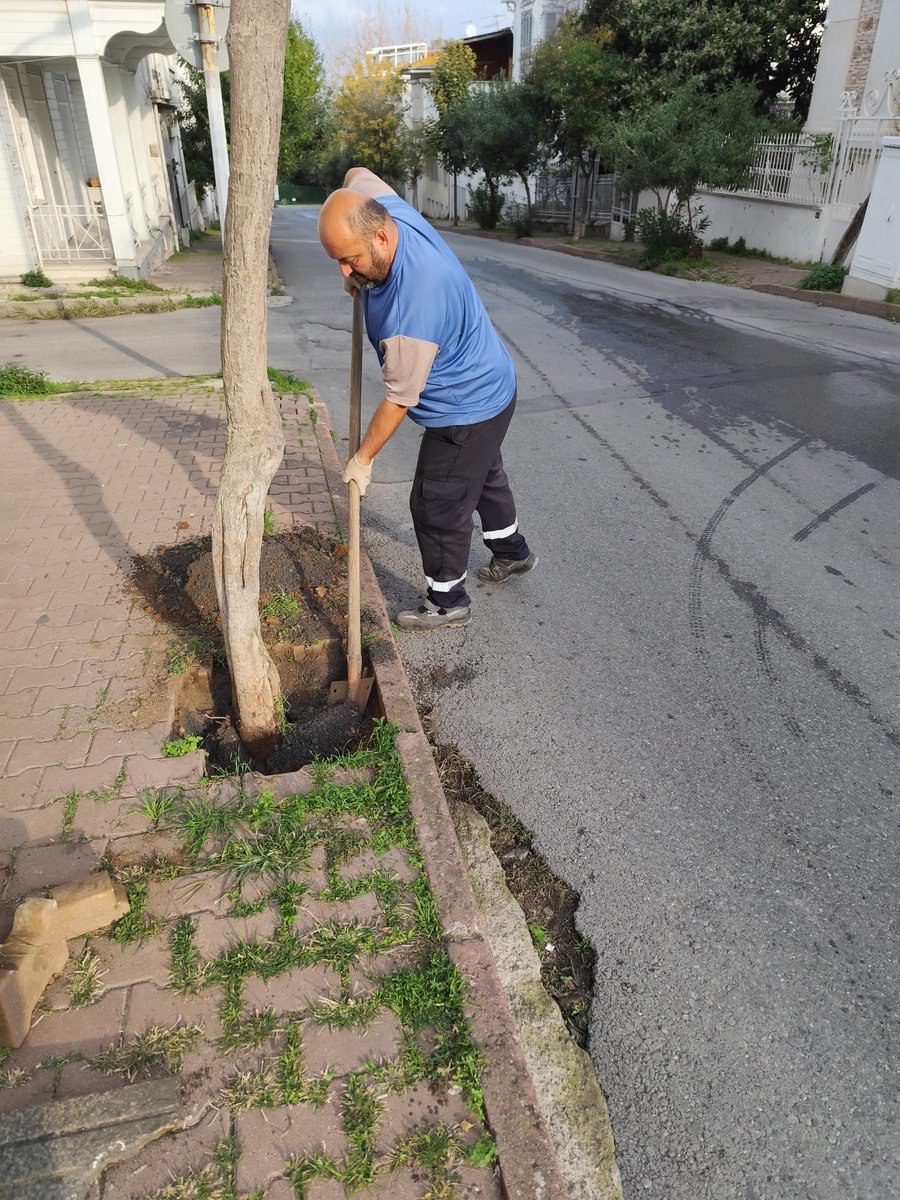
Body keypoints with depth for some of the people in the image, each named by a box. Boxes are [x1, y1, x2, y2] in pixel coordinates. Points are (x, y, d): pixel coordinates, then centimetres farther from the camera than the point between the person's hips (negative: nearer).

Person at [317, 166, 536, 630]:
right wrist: (356, 272, 7)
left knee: (436, 506, 3)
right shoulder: (382, 205, -13)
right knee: (485, 477, 27)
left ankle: (447, 602, 23)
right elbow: (358, 174, 12)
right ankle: (512, 552, 50)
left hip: (465, 411, -10)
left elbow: (399, 399, -29)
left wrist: (362, 458, -16)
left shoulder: (412, 305, -38)